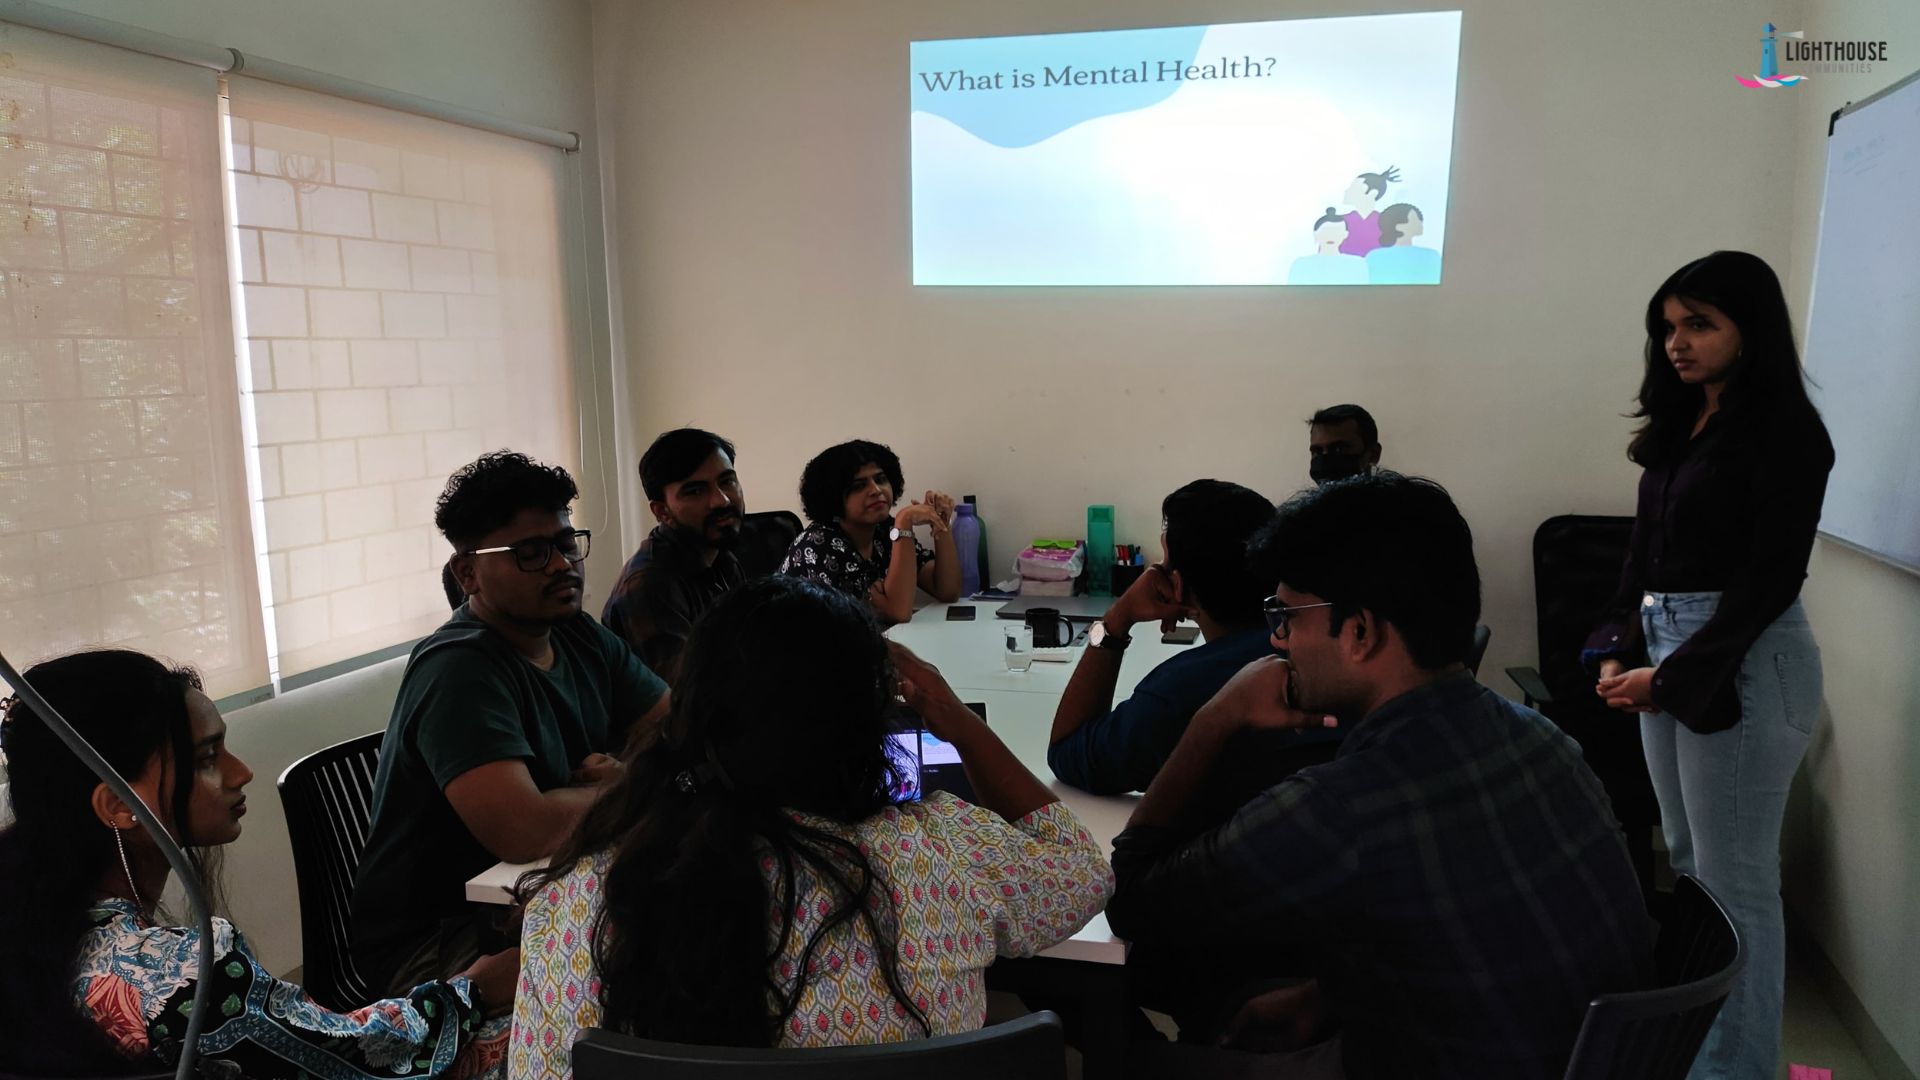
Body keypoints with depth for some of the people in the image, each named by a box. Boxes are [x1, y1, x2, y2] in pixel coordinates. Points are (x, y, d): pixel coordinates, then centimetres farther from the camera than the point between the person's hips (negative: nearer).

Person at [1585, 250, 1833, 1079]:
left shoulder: (1783, 430, -11)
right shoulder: (1679, 425, 12)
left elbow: (1769, 579, -15)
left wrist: (1674, 675, -16)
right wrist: (1618, 649, 3)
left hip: (1741, 662, -8)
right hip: (1667, 653, 8)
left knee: (1735, 878, 1)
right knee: (1684, 861, 16)